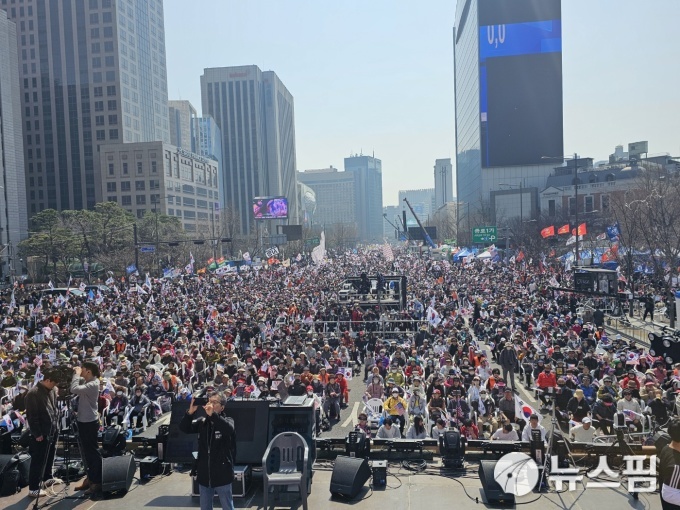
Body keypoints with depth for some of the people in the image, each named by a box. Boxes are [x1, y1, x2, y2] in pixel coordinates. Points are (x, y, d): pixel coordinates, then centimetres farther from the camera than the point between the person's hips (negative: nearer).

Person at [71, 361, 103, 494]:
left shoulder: (93, 384, -22)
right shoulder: (86, 381, 8)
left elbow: (74, 389, -33)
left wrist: (77, 374, -21)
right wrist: (76, 374, 0)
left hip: (90, 422, -10)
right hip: (83, 421, 10)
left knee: (93, 452, -2)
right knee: (86, 452, 18)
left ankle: (98, 482, 5)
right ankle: (90, 478, 30)